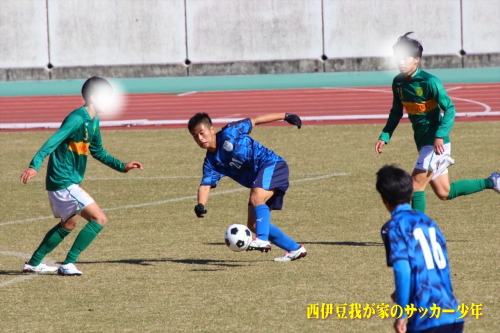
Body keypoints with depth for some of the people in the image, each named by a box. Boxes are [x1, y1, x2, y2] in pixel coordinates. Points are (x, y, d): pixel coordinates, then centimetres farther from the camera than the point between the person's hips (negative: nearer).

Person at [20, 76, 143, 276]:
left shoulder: (93, 122, 10)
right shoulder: (77, 119, -20)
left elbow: (98, 152, 25)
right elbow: (52, 142, -31)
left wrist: (122, 167, 19)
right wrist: (34, 166, -43)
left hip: (69, 182, 11)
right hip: (63, 182, -11)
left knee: (68, 224, 28)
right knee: (99, 219, -13)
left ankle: (33, 263, 37)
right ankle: (68, 264, -9)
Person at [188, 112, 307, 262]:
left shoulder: (229, 134, -8)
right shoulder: (211, 163, 5)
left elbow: (255, 121, -1)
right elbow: (205, 185, -6)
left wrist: (285, 116, -2)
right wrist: (200, 205, -28)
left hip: (272, 165, -8)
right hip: (257, 181, 8)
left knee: (256, 199, -33)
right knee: (253, 225, 3)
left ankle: (263, 239, -49)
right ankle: (295, 249, 13)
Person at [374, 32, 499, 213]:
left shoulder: (429, 82, -18)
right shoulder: (398, 82, 4)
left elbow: (450, 109, -20)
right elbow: (396, 112, 17)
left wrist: (440, 136, -32)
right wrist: (384, 137, 6)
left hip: (436, 142, -8)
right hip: (422, 142, 8)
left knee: (416, 185, -14)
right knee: (444, 193, 13)